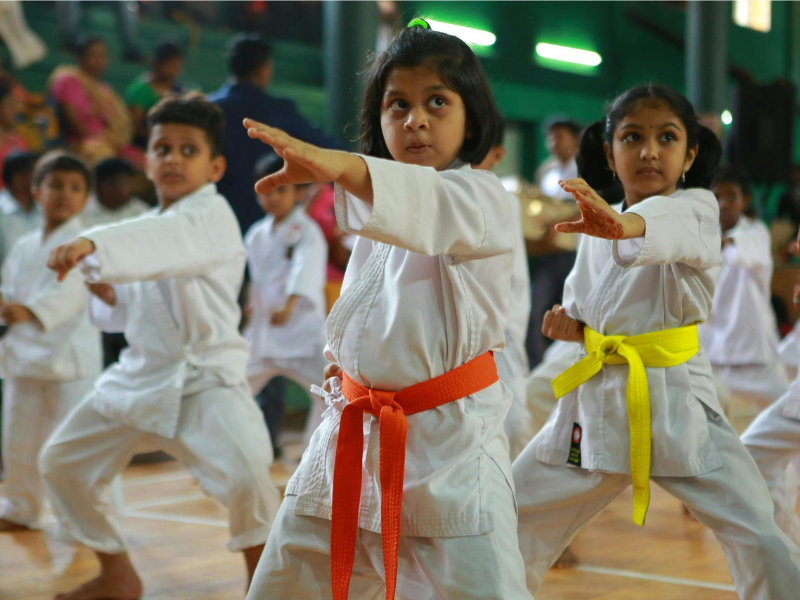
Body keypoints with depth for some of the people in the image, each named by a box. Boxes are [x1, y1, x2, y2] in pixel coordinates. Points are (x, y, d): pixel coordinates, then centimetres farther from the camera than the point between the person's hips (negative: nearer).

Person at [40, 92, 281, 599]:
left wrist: (92, 245, -55)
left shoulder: (211, 218, -14)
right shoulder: (152, 223, 10)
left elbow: (170, 241, -40)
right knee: (63, 462, 13)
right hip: (142, 372, 8)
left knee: (244, 472, -30)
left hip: (204, 376, -8)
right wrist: (107, 294, -3)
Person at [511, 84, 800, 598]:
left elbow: (670, 226, -33)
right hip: (598, 399, 5)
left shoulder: (696, 207, -7)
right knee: (516, 522, 9)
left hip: (674, 401, -4)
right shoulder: (598, 226, 9)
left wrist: (623, 224, -56)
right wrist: (571, 322, -1)